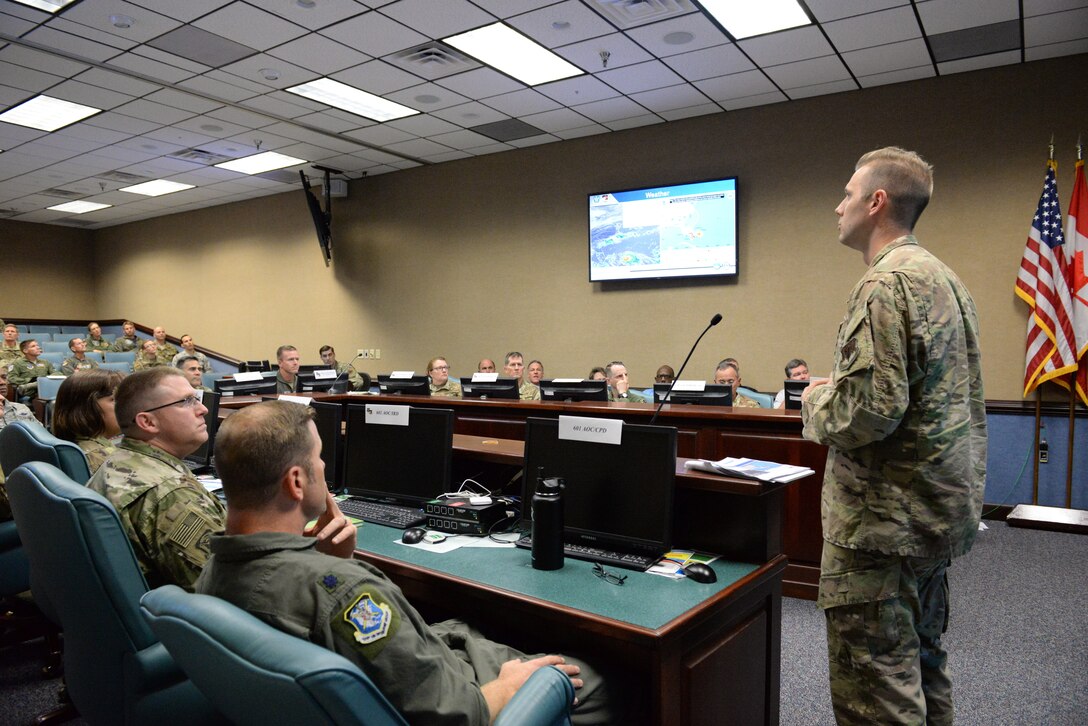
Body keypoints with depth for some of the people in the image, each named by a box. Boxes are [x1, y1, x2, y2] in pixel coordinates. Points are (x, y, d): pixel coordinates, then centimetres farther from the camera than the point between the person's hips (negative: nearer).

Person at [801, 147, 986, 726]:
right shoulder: (945, 278, 14)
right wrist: (839, 390, 16)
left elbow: (872, 410, -27)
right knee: (920, 666, 23)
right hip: (941, 507, 11)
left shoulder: (885, 283, -17)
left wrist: (817, 402, -7)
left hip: (885, 520, -11)